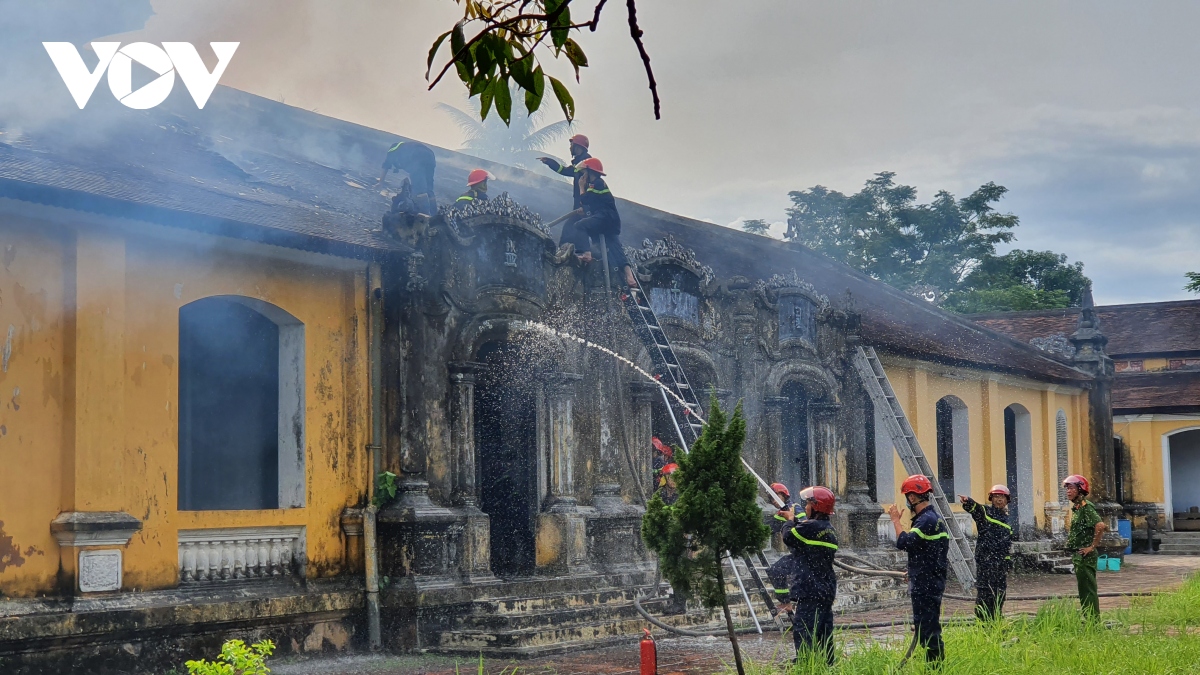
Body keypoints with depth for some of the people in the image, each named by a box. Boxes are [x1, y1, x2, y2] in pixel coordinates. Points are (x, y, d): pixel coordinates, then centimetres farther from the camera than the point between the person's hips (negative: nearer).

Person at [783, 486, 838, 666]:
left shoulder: (810, 527, -16)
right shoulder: (830, 530, 13)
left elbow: (788, 538, -6)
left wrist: (793, 521, 10)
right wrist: (795, 521, 19)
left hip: (810, 589, -9)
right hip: (827, 589, 9)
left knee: (803, 630, -9)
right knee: (824, 632, 13)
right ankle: (827, 664, 16)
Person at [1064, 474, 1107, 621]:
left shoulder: (1086, 507, -14)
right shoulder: (1076, 508, 15)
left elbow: (1100, 526, -28)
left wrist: (1092, 546, -22)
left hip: (1085, 556, -10)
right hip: (1078, 556, 10)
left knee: (1088, 590, -7)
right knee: (1084, 591, 13)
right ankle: (1088, 620, 18)